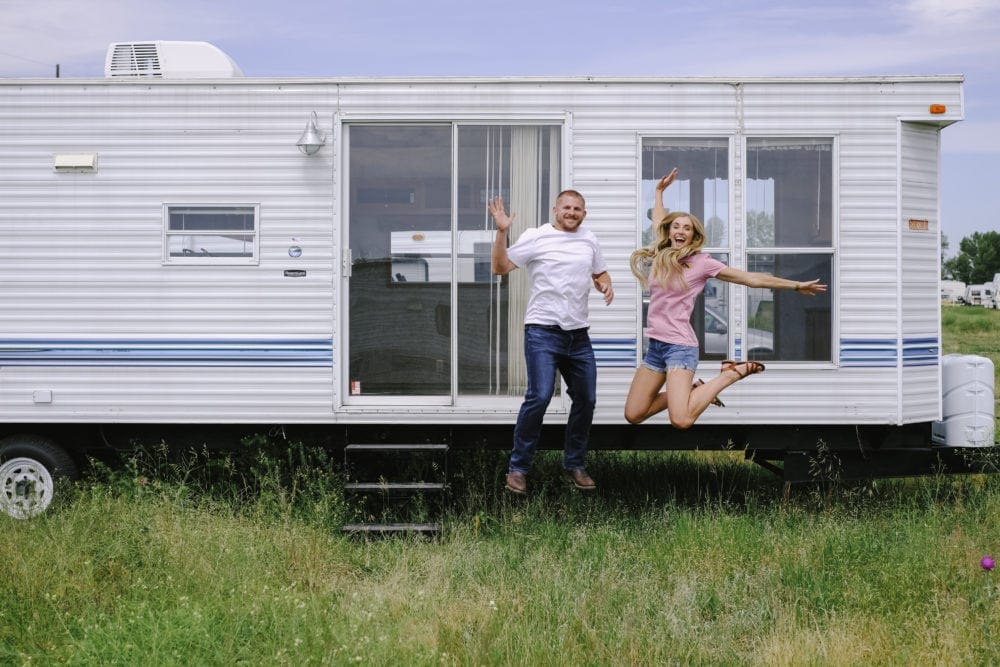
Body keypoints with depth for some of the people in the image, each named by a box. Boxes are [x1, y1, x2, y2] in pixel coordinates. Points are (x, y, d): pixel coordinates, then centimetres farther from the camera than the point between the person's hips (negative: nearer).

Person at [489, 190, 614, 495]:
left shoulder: (589, 240, 13)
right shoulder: (535, 237, -3)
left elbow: (600, 273, 26)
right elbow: (500, 267, -7)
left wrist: (606, 286, 4)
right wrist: (501, 232, -18)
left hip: (578, 335, 6)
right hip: (543, 332, -6)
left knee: (586, 399, 9)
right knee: (539, 396, -17)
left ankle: (574, 465, 26)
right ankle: (518, 468, -5)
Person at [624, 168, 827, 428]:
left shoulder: (701, 262, -4)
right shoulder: (659, 256, 10)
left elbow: (750, 278, -1)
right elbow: (658, 222, 30)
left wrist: (796, 285, 0)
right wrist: (659, 191, 40)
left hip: (680, 346, -6)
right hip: (656, 345, 6)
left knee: (681, 420, -22)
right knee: (633, 416, 5)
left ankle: (730, 375, 1)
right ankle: (687, 391, 22)